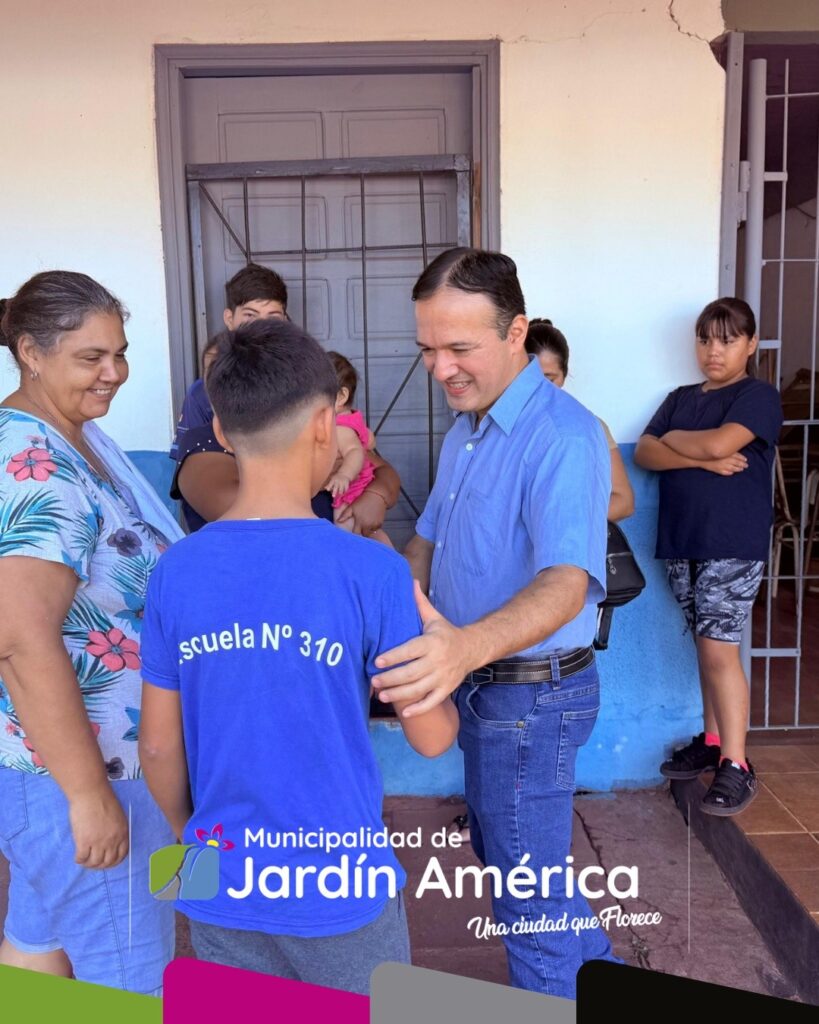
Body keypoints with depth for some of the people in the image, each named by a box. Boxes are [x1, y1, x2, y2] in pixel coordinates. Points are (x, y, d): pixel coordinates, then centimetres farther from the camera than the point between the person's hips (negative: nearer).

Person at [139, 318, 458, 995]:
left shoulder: (176, 571, -10)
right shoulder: (373, 571, -21)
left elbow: (160, 747, -1)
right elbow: (432, 737, -11)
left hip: (224, 893, 3)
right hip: (341, 889, -2)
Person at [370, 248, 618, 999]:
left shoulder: (563, 437, -24)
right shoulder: (465, 429, 6)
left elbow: (568, 580, -38)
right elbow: (432, 534, 16)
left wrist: (467, 645, -56)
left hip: (530, 694, -10)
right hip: (483, 684, 10)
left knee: (528, 888, 8)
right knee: (505, 852, 27)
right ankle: (597, 979, 50)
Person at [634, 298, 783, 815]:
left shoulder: (759, 395, -2)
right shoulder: (680, 398, 15)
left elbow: (720, 442, -20)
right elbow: (644, 453, 2)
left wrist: (675, 439, 0)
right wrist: (703, 459, -13)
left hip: (734, 546, -5)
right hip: (683, 543, 6)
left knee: (720, 649, -8)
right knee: (706, 646, 12)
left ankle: (737, 766, 2)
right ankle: (712, 742, 24)